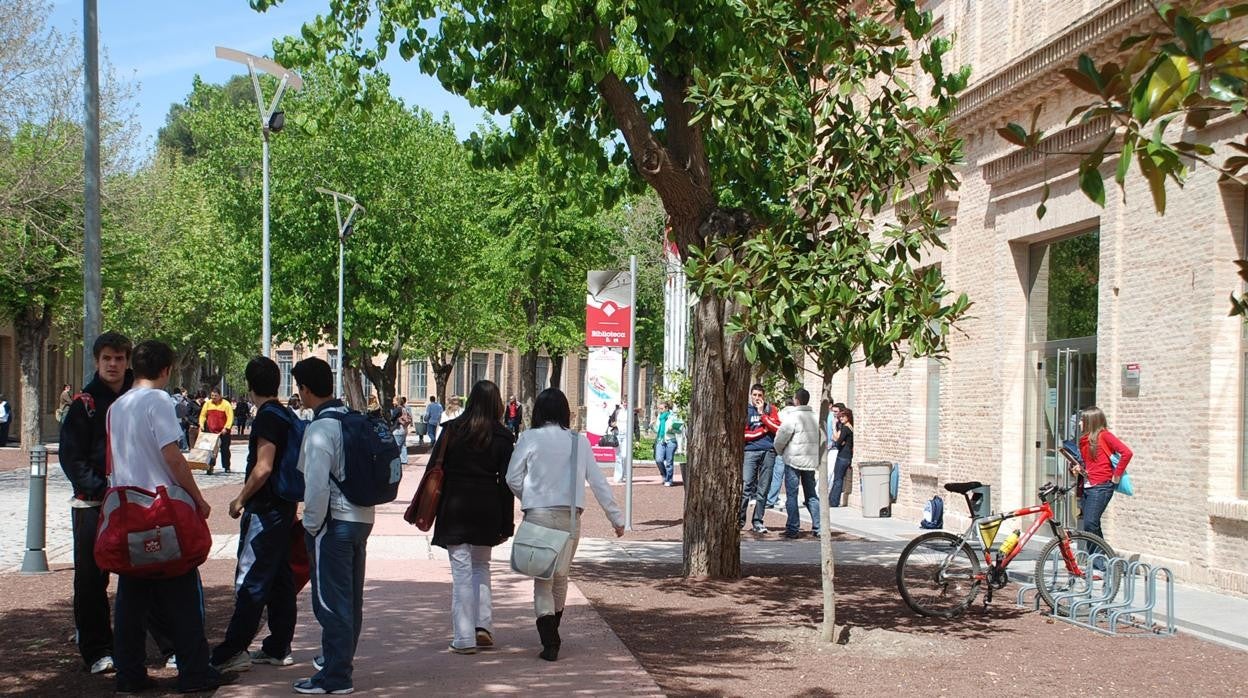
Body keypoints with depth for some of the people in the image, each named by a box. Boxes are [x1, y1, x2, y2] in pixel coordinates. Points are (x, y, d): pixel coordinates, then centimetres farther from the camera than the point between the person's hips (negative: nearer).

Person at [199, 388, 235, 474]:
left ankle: (226, 467, 17)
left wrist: (226, 428, -22)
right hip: (210, 431, 2)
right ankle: (210, 466, -5)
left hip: (223, 432, -2)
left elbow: (230, 417, -11)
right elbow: (203, 415, 8)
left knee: (225, 449, 7)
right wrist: (201, 424, -8)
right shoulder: (207, 403, 4)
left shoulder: (226, 404, -6)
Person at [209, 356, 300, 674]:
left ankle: (232, 653, -6)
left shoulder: (267, 416, -14)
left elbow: (263, 468, -22)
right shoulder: (289, 416, 12)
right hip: (285, 508, 9)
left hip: (264, 510, -9)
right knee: (280, 580, 11)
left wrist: (240, 499, -10)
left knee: (250, 582, -8)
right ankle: (279, 648, 17)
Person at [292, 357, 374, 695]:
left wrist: (312, 525, -10)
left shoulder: (320, 429, -17)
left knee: (330, 601, -2)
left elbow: (317, 485, -22)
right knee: (351, 597, 20)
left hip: (334, 522, -9)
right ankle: (342, 657, 36)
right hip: (362, 517, 9)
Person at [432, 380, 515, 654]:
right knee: (481, 565, 20)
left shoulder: (452, 430, -2)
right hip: (487, 509, 1)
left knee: (462, 570, 2)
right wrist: (506, 524, 3)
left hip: (454, 508, -1)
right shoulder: (503, 436, -2)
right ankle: (483, 624, 9)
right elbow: (506, 482, -1)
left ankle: (464, 638, 2)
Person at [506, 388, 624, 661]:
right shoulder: (579, 441, 3)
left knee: (542, 580, 3)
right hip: (570, 516, 2)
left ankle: (550, 642, -7)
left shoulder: (529, 438, -3)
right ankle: (552, 635, 30)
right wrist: (617, 518, 8)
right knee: (560, 576, 19)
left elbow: (513, 478, -1)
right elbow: (598, 482, 3)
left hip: (538, 515, -2)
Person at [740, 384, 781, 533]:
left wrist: (762, 413, -6)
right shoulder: (745, 410, 6)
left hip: (768, 452, 2)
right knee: (745, 486, -10)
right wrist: (763, 430, -3)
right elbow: (743, 434, -1)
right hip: (750, 451, -2)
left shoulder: (770, 409, 11)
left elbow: (777, 428, -3)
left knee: (763, 489, 3)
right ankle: (739, 519, -2)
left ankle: (758, 522, 8)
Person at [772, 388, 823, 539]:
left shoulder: (792, 417, -14)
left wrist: (779, 452, 8)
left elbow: (781, 438, -12)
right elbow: (822, 440, 12)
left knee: (791, 495, 1)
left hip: (793, 460, -6)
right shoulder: (815, 417, 7)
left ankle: (793, 529, -1)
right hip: (811, 461, 6)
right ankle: (818, 527, 10)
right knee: (811, 495, 13)